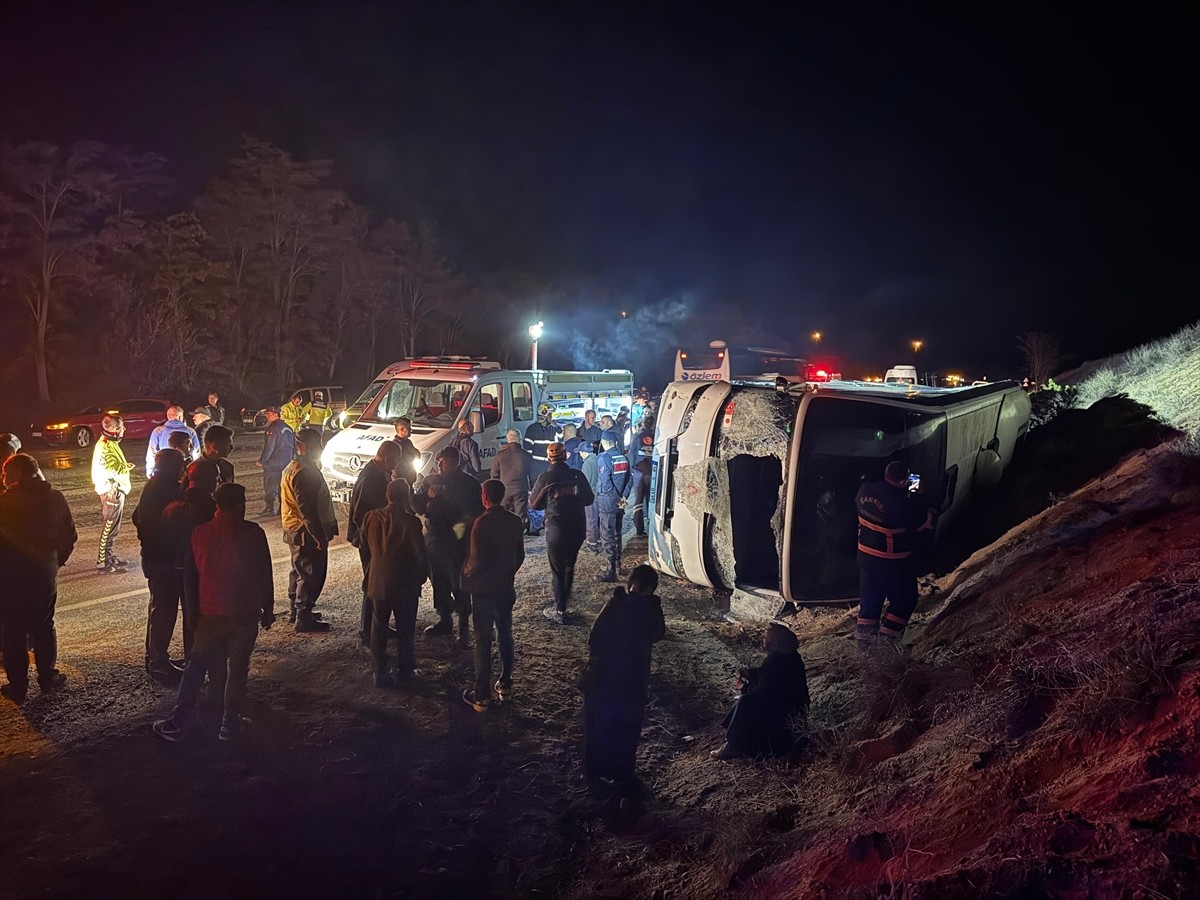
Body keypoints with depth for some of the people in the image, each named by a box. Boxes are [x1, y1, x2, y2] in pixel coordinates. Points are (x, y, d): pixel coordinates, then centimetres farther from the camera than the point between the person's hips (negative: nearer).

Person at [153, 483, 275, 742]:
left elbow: (190, 577, 7)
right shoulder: (253, 533, -9)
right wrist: (268, 609, 4)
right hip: (245, 614, -3)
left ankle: (177, 722, 13)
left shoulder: (199, 533, 0)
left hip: (210, 614, 3)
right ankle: (230, 724, 14)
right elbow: (265, 576, -6)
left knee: (196, 667, 14)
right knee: (238, 669, 8)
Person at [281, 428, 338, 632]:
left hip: (295, 531, 11)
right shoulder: (303, 472, -21)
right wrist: (318, 536, -22)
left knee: (299, 571, 20)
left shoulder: (292, 468, 13)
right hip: (306, 531, -11)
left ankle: (296, 611, 31)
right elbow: (306, 508, -25)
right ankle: (304, 618, 1)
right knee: (310, 574, -4)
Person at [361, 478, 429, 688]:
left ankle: (380, 673, 17)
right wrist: (421, 578, 0)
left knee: (378, 629, 14)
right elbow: (421, 554, -17)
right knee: (405, 631, 12)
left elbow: (363, 545, 8)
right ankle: (404, 672, 21)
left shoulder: (371, 517, -6)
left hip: (378, 582, 4)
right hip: (405, 585, -4)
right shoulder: (410, 522, -20)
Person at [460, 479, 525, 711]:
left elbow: (476, 559, -18)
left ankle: (482, 696, 6)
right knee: (505, 635, 17)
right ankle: (505, 685, 27)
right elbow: (520, 555, 6)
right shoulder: (515, 521, -1)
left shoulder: (482, 522, -19)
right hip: (506, 587, 5)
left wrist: (466, 578, 0)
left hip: (484, 589, -5)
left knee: (483, 641, 1)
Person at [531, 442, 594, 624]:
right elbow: (589, 499, 6)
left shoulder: (544, 478, -10)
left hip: (556, 529, -3)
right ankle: (565, 594, 41)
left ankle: (560, 610, 5)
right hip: (577, 528, 3)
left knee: (557, 568, 5)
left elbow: (535, 504, -2)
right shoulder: (577, 475, -3)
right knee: (570, 564, 22)